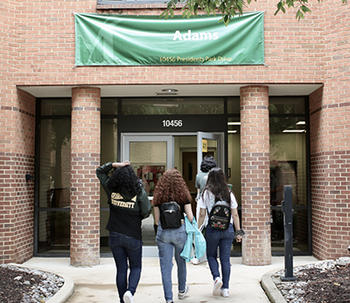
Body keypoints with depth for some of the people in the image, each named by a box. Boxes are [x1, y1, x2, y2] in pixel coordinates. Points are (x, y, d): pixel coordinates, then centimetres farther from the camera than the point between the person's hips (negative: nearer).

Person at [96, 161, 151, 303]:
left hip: (115, 236, 2)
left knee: (121, 269, 12)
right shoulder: (139, 192, -17)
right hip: (133, 236, -2)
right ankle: (130, 291, -8)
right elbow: (146, 212, -9)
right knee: (135, 268, 15)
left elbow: (99, 171, 5)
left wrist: (114, 164, -9)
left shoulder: (111, 190, -8)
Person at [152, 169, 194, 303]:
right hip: (180, 231, 0)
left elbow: (157, 220, 3)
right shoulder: (183, 195, -2)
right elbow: (190, 217, -4)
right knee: (181, 262, 21)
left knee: (165, 266, 4)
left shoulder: (158, 196, 1)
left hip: (163, 233, 0)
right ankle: (182, 290, 39)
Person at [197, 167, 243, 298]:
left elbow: (202, 214, -5)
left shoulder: (206, 193, -5)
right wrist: (238, 231, 11)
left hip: (212, 229, -2)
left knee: (211, 255, 17)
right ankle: (225, 288, 11)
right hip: (228, 229, 2)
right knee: (225, 259, 9)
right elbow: (235, 215, 4)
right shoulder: (229, 194, 3)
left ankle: (217, 278, -6)